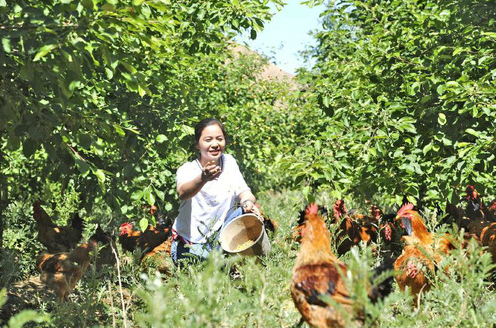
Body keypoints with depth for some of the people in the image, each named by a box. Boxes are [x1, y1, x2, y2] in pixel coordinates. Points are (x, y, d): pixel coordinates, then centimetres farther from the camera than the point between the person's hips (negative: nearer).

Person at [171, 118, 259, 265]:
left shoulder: (229, 162, -1)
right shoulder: (187, 170, -17)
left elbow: (244, 192, -7)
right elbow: (182, 193, -39)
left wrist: (247, 202, -33)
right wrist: (203, 179, -61)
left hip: (220, 234, 5)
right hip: (191, 244, -5)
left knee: (249, 212, -20)